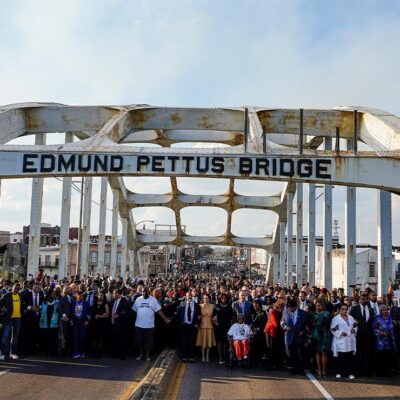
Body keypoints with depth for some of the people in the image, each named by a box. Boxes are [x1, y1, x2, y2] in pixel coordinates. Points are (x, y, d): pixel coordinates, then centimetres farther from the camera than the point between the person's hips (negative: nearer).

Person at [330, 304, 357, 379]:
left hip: (350, 341, 4)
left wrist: (354, 329, 1)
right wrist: (340, 333, -17)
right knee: (340, 358, -4)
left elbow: (355, 326, 22)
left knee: (350, 358, 0)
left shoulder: (351, 318, 15)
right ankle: (339, 373, 4)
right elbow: (333, 329, -6)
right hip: (340, 341, -4)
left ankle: (350, 373, 6)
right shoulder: (336, 318, -1)